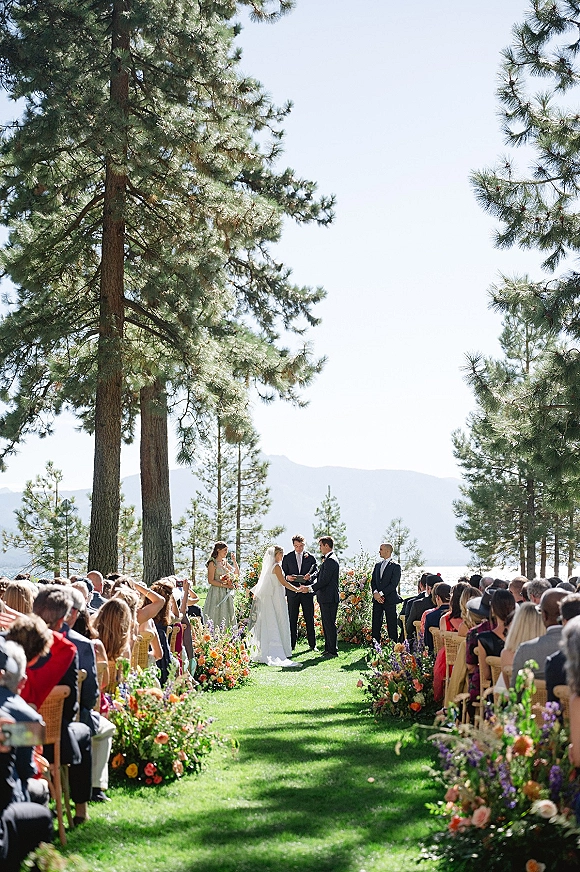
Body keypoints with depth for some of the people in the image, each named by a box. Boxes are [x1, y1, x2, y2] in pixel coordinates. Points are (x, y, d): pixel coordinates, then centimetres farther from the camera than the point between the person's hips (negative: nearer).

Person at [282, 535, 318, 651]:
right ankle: (291, 645, 8)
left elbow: (316, 572, 3)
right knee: (292, 620, 3)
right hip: (292, 592, 0)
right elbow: (283, 573, 8)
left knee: (309, 619, 4)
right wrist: (287, 577, -15)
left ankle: (312, 644, 12)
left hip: (307, 591, 0)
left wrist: (310, 576, -19)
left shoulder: (310, 557, 6)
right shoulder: (287, 558, 6)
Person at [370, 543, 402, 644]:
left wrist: (381, 594, -15)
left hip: (389, 599, -6)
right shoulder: (377, 565, 16)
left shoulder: (395, 566, -5)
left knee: (391, 626, -2)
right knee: (376, 624, 4)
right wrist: (375, 593, -5)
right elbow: (373, 581, 14)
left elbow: (394, 584, -12)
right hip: (377, 599, 6)